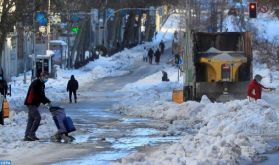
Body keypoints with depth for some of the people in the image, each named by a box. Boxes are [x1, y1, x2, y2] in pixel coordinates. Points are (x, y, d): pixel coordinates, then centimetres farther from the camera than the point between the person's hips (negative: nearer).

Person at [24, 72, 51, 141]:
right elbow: (38, 95, -23)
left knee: (31, 119, 9)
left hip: (34, 104, 10)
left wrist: (47, 101, 0)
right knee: (37, 117, -15)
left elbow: (42, 95, 16)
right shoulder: (36, 83, -17)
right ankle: (31, 134, -13)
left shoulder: (41, 84, 14)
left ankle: (27, 136, 10)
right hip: (31, 103, -10)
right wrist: (46, 102, -21)